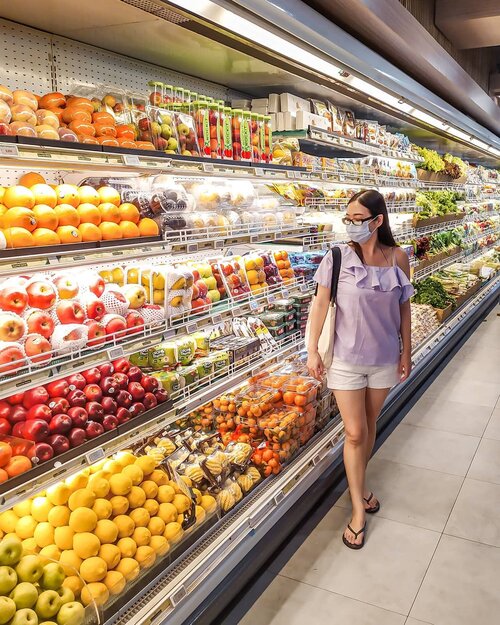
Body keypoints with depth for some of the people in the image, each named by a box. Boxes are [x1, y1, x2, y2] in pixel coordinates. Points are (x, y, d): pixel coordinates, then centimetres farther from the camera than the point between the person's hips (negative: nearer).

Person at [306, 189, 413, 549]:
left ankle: (358, 485, 40)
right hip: (347, 359, -2)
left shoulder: (398, 258, -5)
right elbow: (321, 303, -7)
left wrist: (407, 352, 4)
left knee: (370, 425, 18)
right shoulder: (337, 257, -12)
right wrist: (312, 349, -8)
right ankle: (358, 510, 17)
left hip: (385, 358, 3)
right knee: (355, 433, 2)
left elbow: (404, 307, 2)